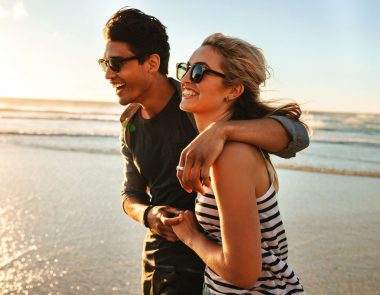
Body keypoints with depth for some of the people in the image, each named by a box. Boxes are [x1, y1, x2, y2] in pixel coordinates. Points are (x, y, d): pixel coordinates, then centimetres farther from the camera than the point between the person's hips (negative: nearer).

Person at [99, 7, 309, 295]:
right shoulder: (131, 124, 0)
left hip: (201, 268, -6)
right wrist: (148, 215, -15)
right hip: (155, 259, 6)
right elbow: (132, 194, 8)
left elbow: (296, 135, -31)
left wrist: (220, 130, -49)